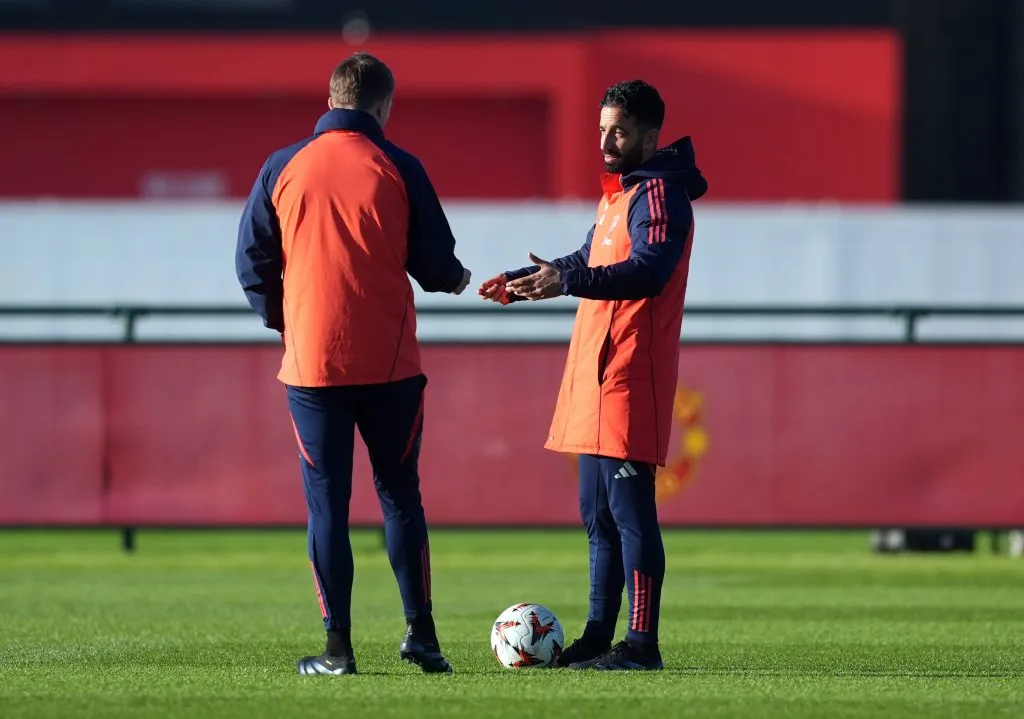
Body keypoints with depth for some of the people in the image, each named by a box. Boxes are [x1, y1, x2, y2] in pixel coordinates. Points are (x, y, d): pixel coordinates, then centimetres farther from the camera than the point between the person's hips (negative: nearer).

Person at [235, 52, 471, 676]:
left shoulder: (283, 168, 0)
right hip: (389, 362, 0)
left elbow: (253, 261, 4)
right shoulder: (400, 169, -4)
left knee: (327, 501, 3)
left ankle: (338, 647, 1)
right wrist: (456, 278, 22)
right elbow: (437, 266, -1)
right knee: (399, 494, 11)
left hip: (311, 361, 0)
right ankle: (420, 631, 6)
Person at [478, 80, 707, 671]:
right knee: (598, 512, 12)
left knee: (629, 510, -11)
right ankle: (599, 637, 18)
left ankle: (643, 643, -11)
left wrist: (567, 281, -34)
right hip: (597, 377, 10)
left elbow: (650, 269, -26)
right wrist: (530, 279, 25)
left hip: (631, 377, -10)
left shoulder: (658, 195, -11)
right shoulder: (618, 193, 20)